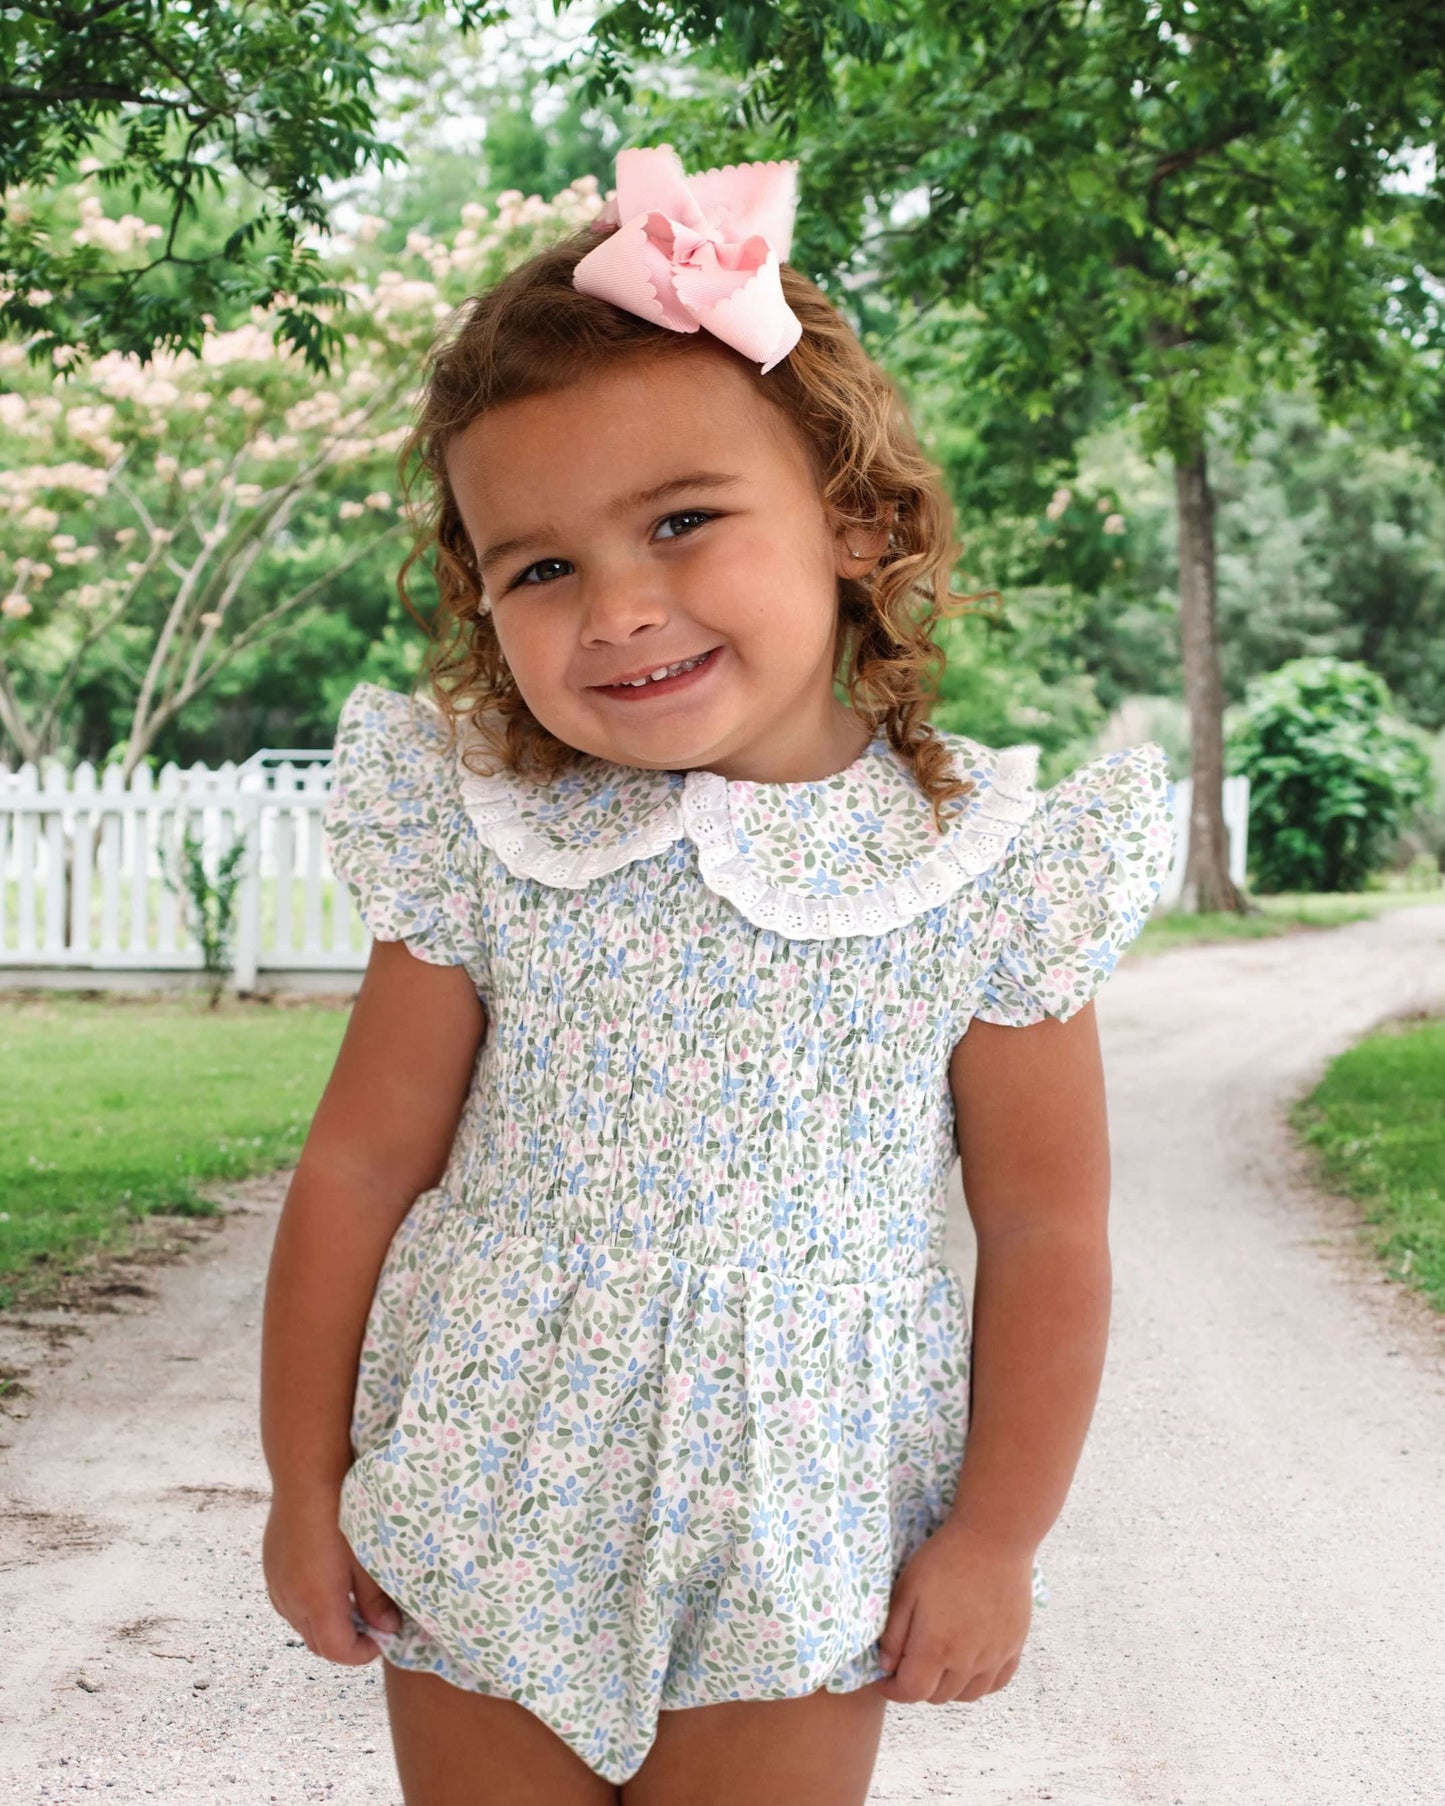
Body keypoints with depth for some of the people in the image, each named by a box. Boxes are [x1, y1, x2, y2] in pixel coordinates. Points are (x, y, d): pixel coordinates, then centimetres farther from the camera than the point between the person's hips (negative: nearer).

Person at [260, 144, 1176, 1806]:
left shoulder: (985, 878, -11)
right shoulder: (481, 851, -8)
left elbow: (1044, 1239, -4)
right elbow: (356, 1169, -1)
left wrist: (997, 1539, -3)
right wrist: (305, 1482, 2)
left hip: (796, 1566, -1)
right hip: (486, 1527, 1)